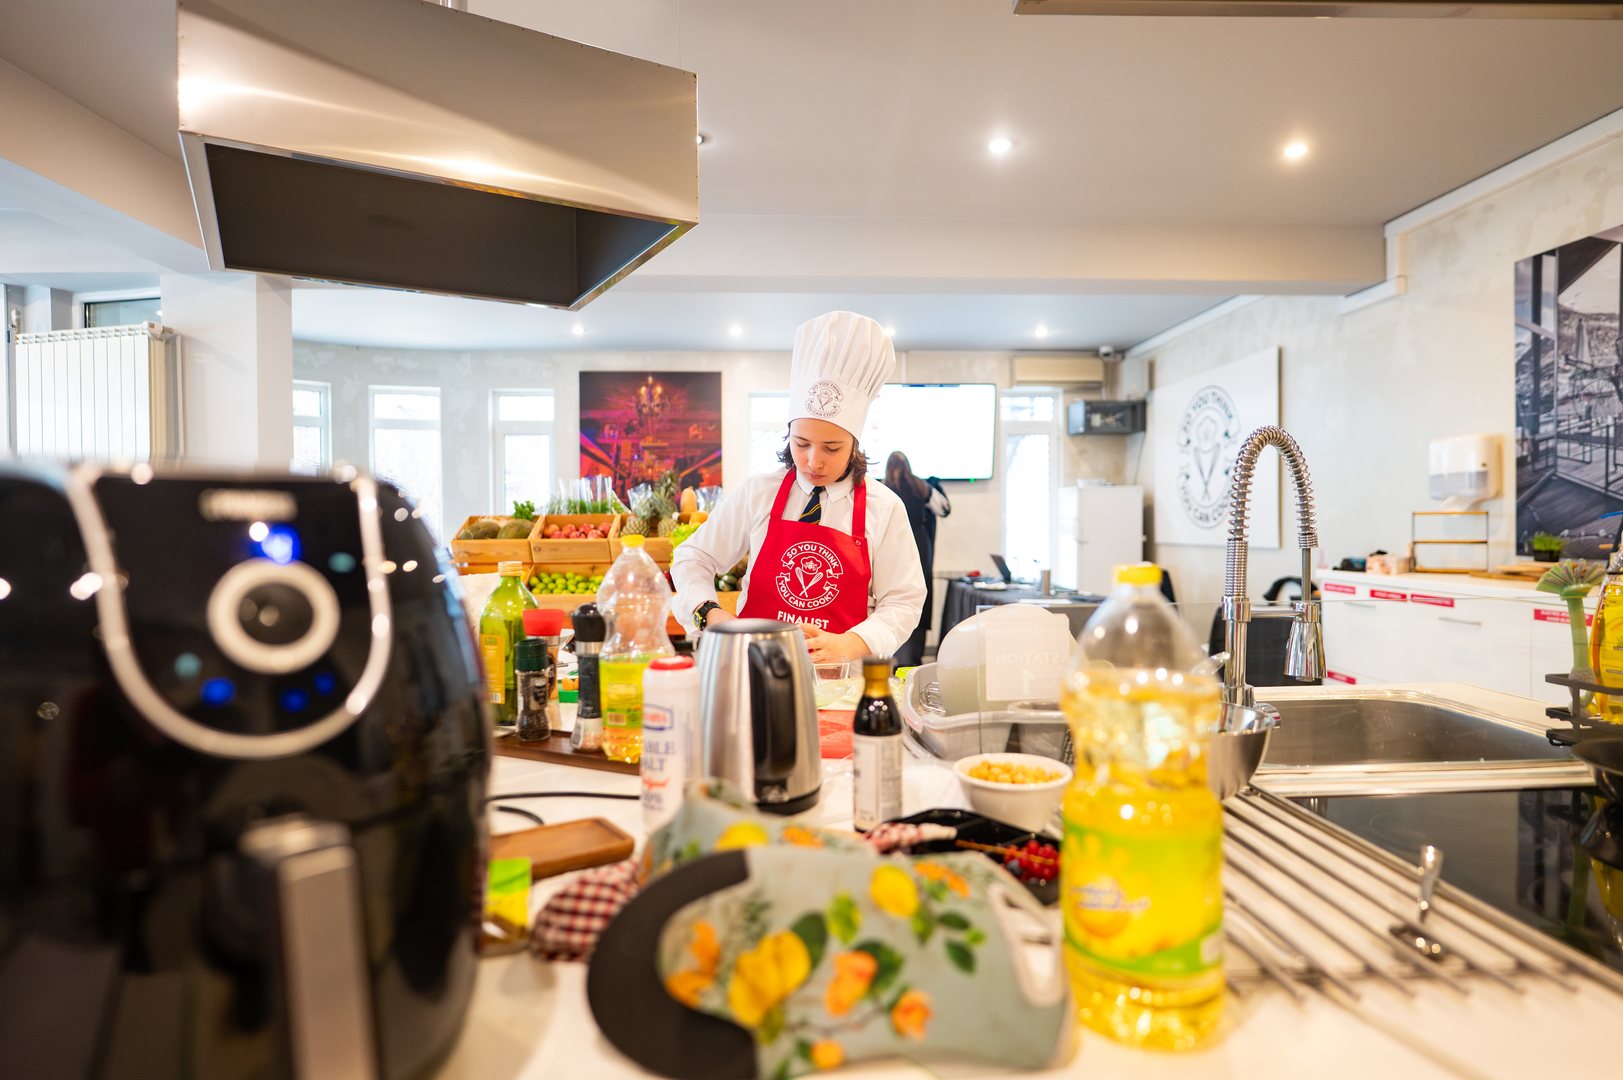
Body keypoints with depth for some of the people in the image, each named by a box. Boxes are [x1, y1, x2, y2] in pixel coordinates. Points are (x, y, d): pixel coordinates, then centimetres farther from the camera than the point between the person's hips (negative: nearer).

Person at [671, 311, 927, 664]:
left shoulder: (884, 509, 0)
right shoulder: (757, 493, 4)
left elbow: (903, 601, 2)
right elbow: (693, 559, 11)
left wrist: (846, 645, -15)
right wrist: (709, 613, -9)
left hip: (839, 675, 0)